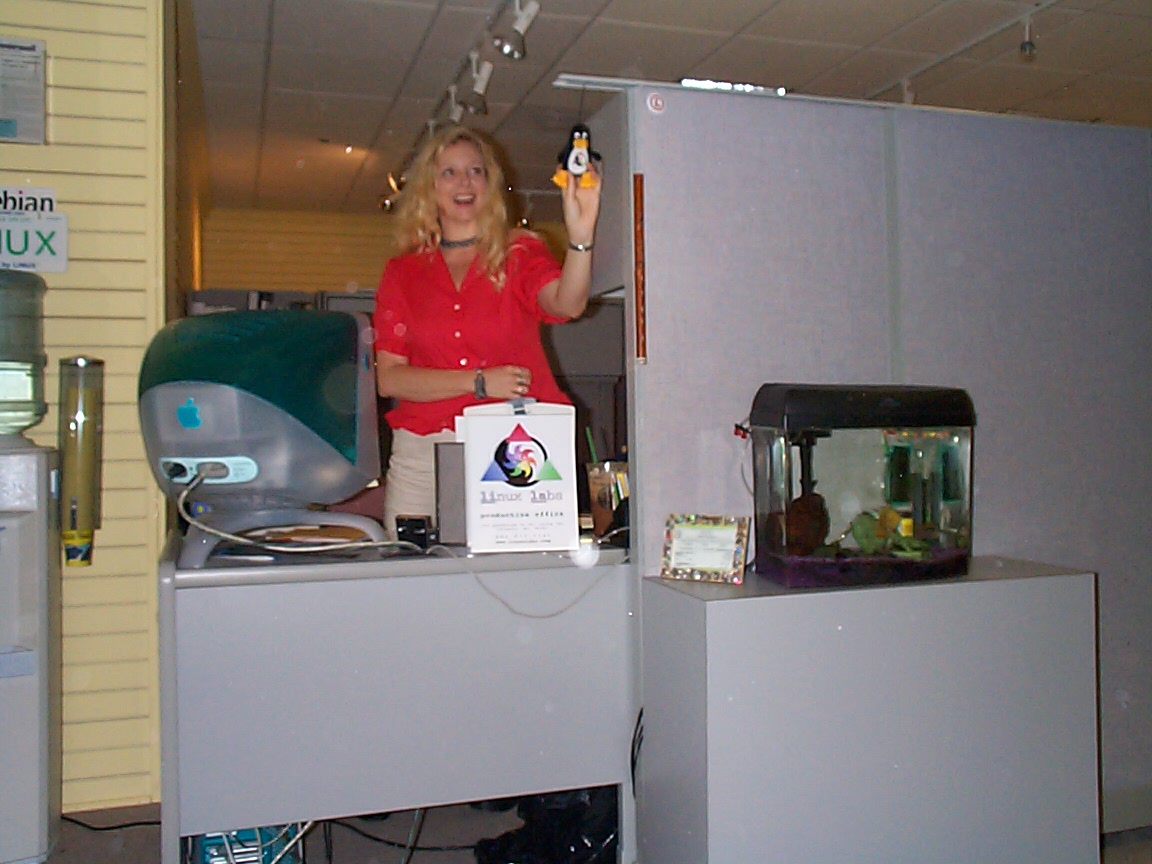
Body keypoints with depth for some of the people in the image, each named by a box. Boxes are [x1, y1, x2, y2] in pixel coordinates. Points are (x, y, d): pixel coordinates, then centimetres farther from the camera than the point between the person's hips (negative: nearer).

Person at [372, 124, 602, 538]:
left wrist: (580, 236, -31)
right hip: (424, 456, 1)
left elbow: (567, 304, -13)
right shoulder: (402, 273, 12)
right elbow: (388, 378, 3)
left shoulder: (520, 253, 9)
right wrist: (480, 383, -7)